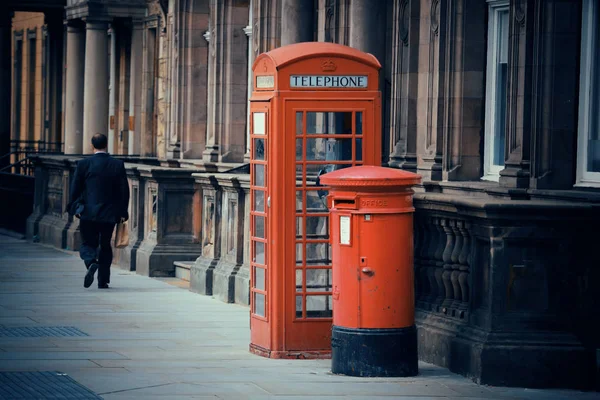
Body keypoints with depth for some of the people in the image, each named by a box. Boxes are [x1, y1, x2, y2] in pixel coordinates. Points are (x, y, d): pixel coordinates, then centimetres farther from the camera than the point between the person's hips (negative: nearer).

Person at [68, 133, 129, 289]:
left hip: (88, 213, -2)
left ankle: (91, 263, -23)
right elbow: (124, 190, 2)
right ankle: (103, 280, 13)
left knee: (88, 243, 8)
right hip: (110, 214, 2)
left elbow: (75, 188, -1)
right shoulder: (118, 165, -1)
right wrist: (122, 212, 8)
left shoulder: (84, 164, -5)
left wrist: (75, 208, 10)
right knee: (105, 245, 14)